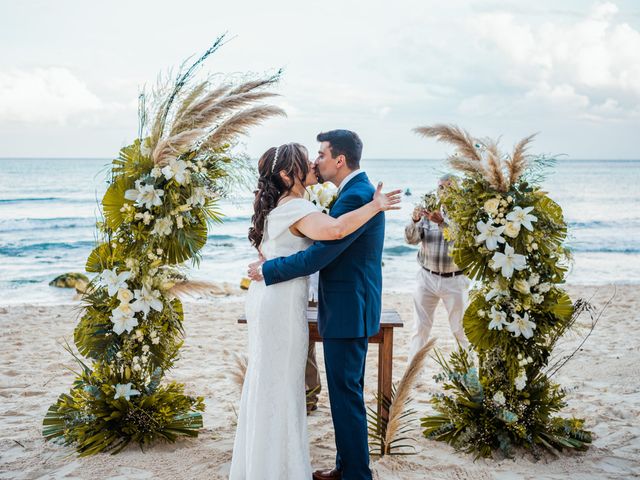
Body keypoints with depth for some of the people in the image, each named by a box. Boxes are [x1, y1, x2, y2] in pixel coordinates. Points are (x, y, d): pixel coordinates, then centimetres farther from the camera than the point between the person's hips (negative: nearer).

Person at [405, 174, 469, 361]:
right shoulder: (428, 211, 5)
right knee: (420, 328, 4)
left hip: (455, 280, -2)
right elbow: (411, 239, -4)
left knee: (461, 330, 4)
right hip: (427, 278, 2)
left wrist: (442, 223, -32)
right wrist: (415, 220, -23)